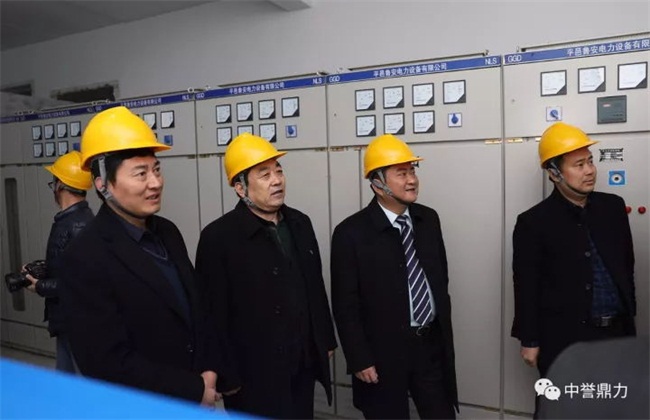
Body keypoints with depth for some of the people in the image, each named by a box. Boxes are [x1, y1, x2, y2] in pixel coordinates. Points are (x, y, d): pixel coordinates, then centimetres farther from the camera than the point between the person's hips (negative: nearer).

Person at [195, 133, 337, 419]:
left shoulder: (300, 223, 4)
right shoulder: (219, 237, -15)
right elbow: (214, 314, -14)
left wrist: (326, 341, 14)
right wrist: (226, 378, -11)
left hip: (304, 366, 6)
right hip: (254, 376, -5)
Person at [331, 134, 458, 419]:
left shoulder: (429, 219, 2)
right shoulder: (351, 233, -15)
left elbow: (441, 278, 11)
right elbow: (345, 305, -12)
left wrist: (444, 330, 13)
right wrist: (360, 360, -12)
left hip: (432, 345, 5)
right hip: (383, 353, -4)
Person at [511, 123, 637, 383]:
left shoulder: (613, 207, 4)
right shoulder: (534, 222, -11)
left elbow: (627, 265, 13)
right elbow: (526, 286, -9)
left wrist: (629, 317, 15)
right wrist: (529, 340, -8)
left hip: (617, 332, 5)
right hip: (564, 340, -5)